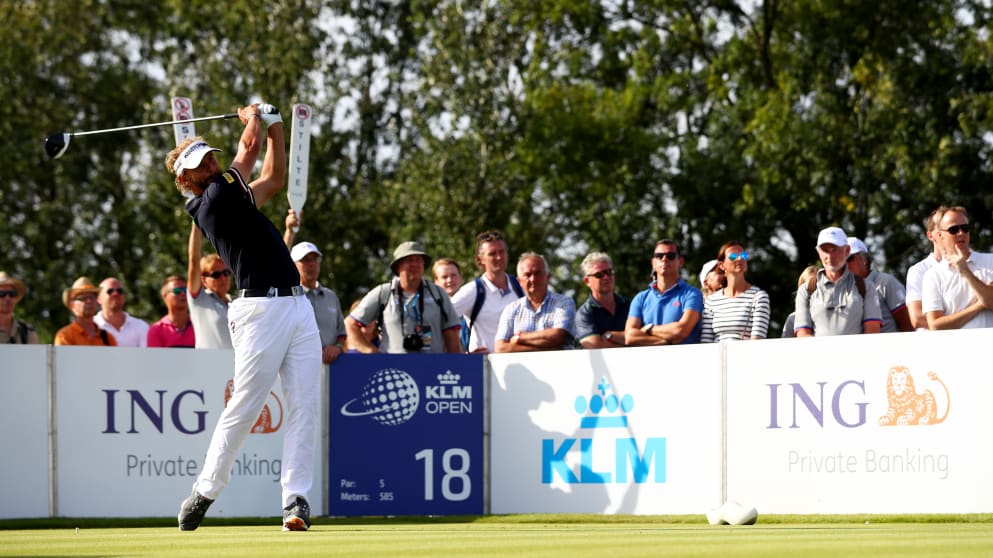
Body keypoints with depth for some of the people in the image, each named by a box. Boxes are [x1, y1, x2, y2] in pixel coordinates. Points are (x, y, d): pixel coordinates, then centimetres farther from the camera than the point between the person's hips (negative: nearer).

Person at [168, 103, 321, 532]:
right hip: (262, 311, -8)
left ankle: (295, 498, -2)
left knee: (305, 407, -1)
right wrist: (252, 118, 15)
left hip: (298, 307, 8)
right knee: (244, 407, -6)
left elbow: (274, 179, 34)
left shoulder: (232, 199, 20)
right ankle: (205, 491, 7)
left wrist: (274, 125, 28)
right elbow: (250, 146, -4)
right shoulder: (214, 201, -7)